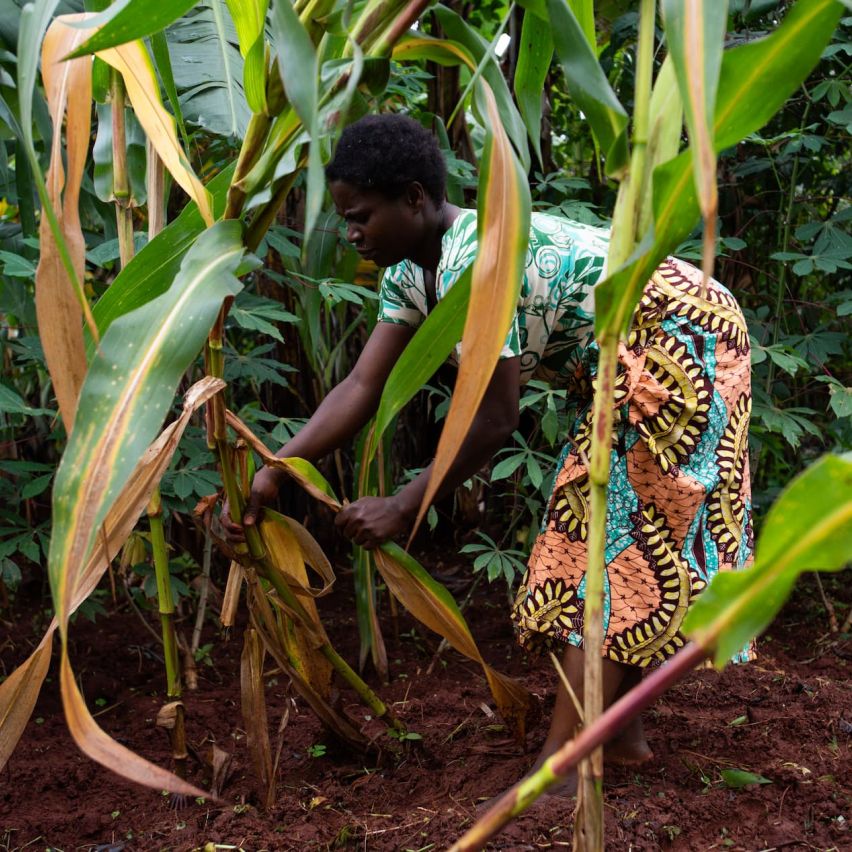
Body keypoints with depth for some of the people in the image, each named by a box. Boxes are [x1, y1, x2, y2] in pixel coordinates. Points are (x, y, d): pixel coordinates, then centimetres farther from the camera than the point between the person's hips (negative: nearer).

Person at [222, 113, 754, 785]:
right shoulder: (414, 272, 2)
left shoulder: (475, 264, -28)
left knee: (618, 539, -11)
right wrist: (272, 475, -7)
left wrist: (402, 509, -19)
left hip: (680, 342, -10)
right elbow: (362, 388, 1)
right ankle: (619, 731, 20)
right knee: (608, 534, 11)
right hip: (626, 365, 10)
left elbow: (493, 420, -26)